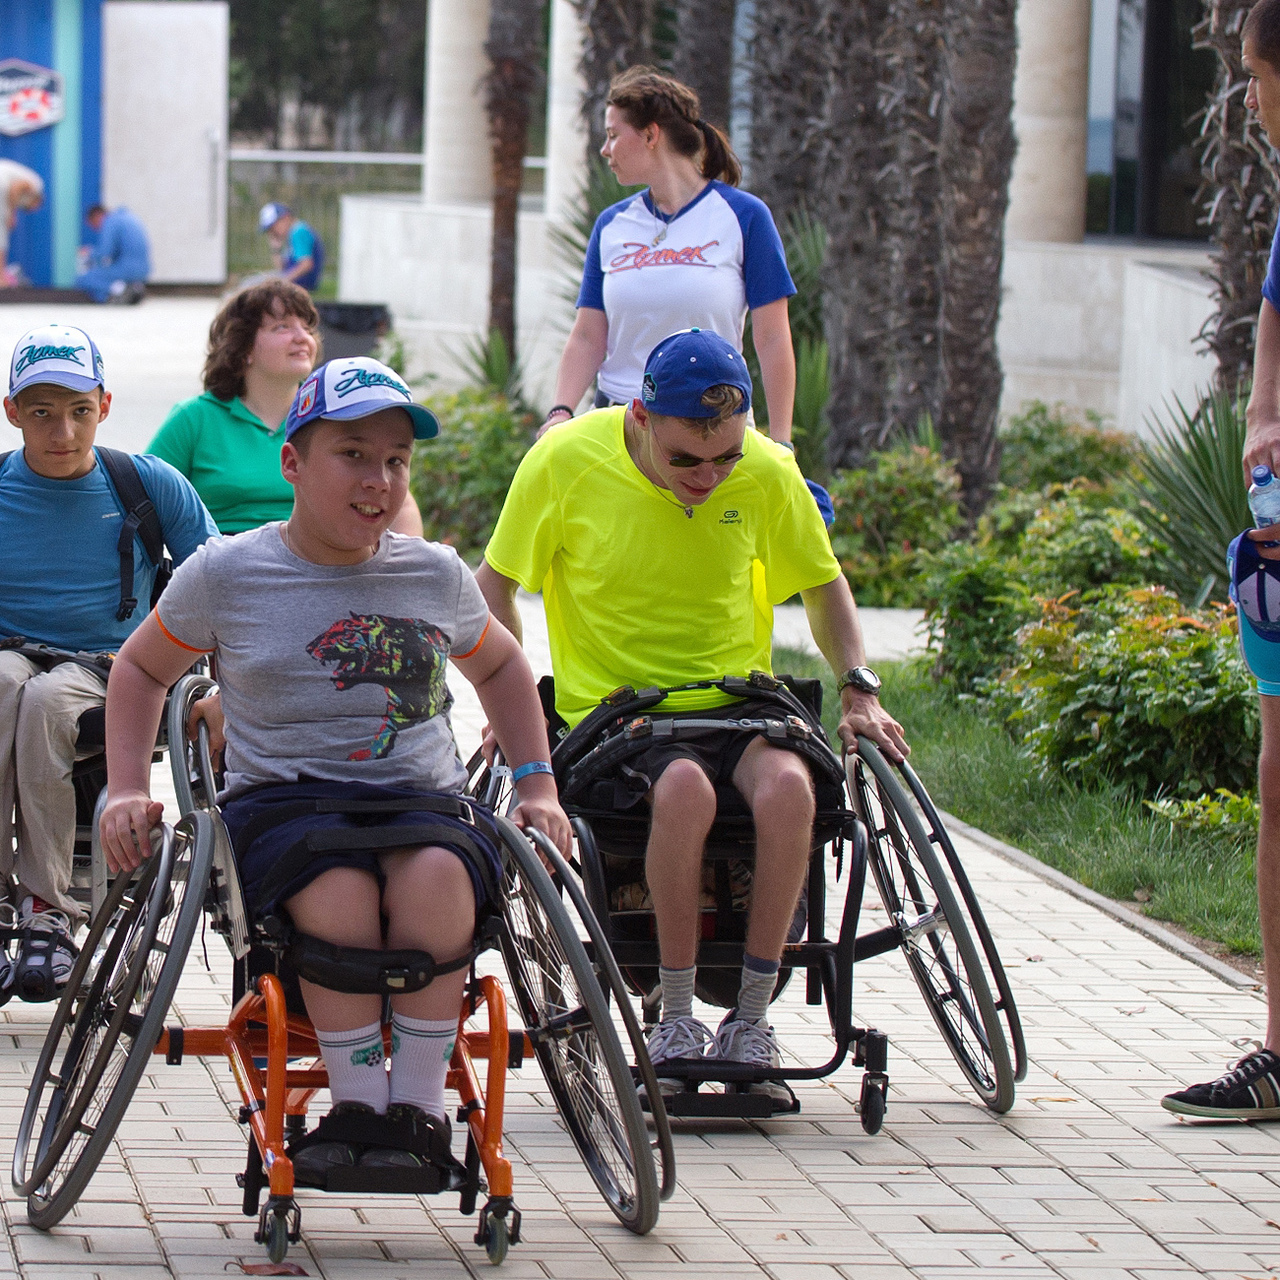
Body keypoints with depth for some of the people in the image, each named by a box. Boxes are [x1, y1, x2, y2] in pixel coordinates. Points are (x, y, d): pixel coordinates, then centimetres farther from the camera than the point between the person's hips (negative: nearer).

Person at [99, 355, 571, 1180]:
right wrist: (128, 791, 8)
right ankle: (357, 1105, -24)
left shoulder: (436, 575, 12)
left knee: (436, 874, -36)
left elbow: (502, 667, 31)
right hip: (282, 799, -2)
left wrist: (539, 787, 20)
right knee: (340, 890, -38)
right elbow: (143, 669, 20)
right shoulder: (226, 575, 5)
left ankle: (419, 1104, -24)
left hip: (422, 799, 2)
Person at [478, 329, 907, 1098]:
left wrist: (860, 690, 2)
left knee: (787, 787, -32)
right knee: (685, 787, -36)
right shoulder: (567, 461, -10)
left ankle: (750, 1020, -19)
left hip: (736, 704, 2)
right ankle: (677, 1019, -21)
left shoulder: (767, 473, -4)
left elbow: (823, 583, 15)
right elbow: (496, 584, 5)